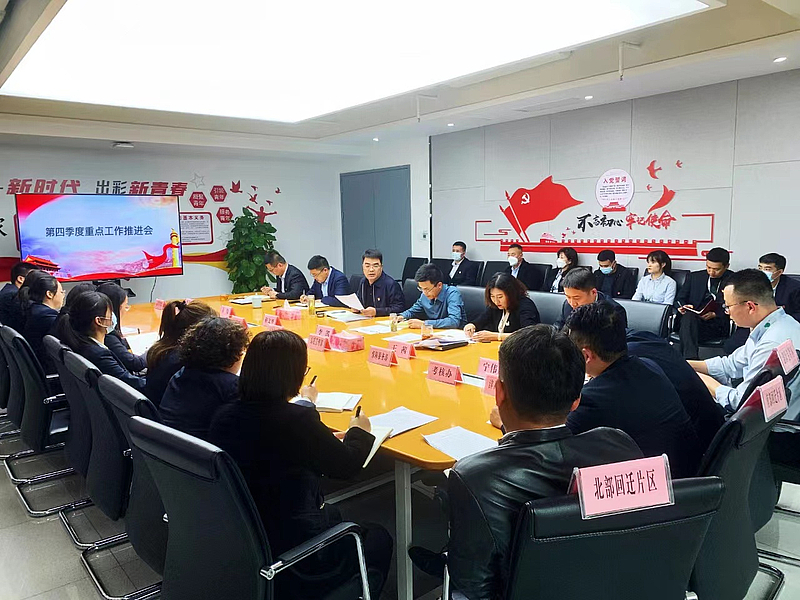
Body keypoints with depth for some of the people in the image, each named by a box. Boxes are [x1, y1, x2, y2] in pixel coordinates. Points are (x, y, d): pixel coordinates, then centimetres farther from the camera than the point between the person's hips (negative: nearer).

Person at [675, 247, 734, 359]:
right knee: (688, 316, -36)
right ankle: (690, 359, -50)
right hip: (691, 321, 3)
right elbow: (680, 298, 19)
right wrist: (683, 307, -5)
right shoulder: (694, 277, 20)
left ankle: (687, 359, -46)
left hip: (718, 325, -3)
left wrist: (715, 314, -15)